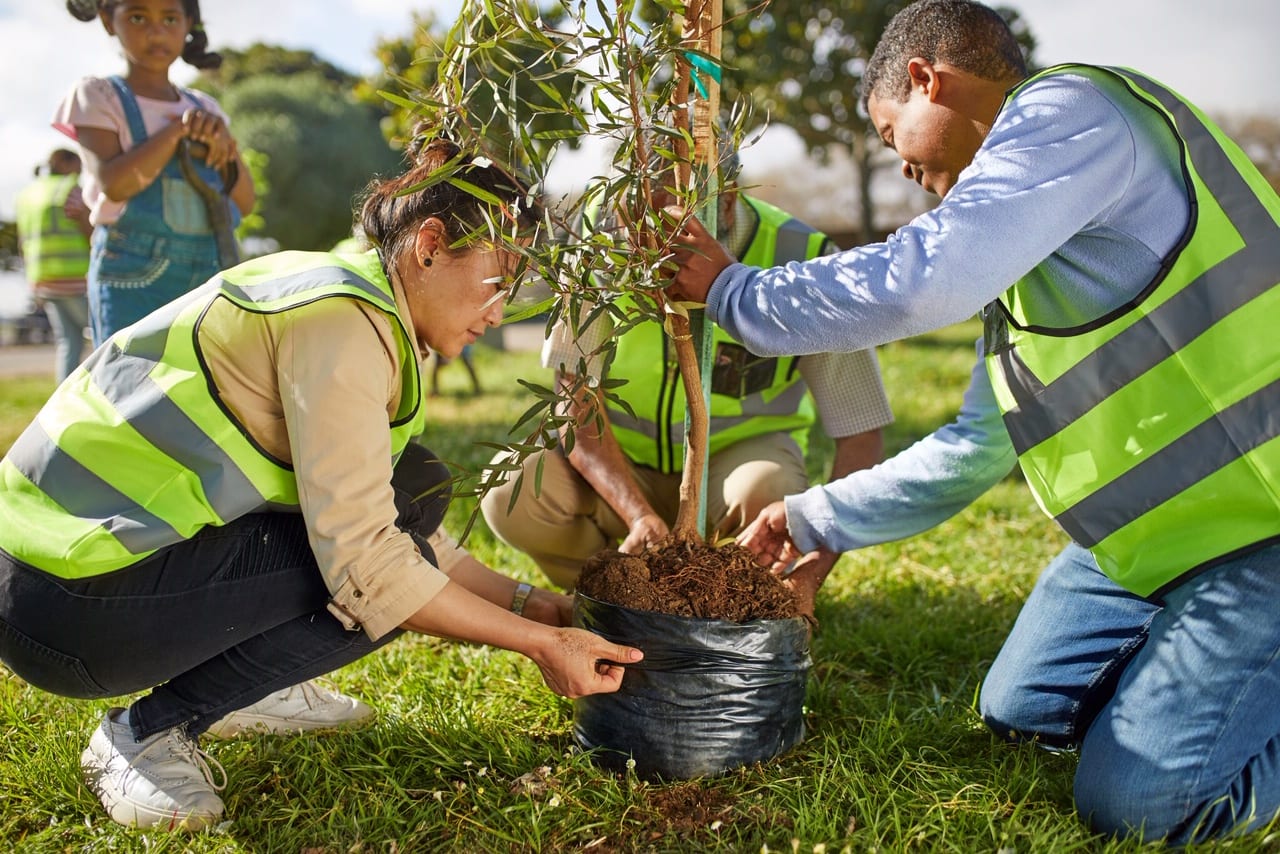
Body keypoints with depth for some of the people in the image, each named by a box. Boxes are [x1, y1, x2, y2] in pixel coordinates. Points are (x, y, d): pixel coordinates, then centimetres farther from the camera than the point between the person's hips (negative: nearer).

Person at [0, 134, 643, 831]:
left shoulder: (357, 305, 9)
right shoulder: (344, 322, -21)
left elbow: (396, 524, 9)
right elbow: (364, 562, -26)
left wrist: (531, 605, 2)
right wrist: (537, 643, -18)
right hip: (68, 601, -9)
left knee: (414, 489, 4)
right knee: (395, 571, -15)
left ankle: (231, 685, 12)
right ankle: (146, 732, -4)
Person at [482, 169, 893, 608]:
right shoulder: (604, 243, -16)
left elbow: (860, 437, -18)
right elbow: (577, 399, -17)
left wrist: (810, 572, -30)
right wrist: (639, 515, -33)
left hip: (740, 454, -1)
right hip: (622, 461, 1)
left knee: (765, 493, -35)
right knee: (510, 496, -26)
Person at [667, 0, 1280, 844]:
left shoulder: (1072, 110, -16)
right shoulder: (1022, 265, 14)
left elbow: (917, 282, -30)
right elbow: (977, 446, 16)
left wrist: (732, 292, -15)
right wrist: (815, 519, 17)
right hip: (1154, 524, 10)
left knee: (1134, 799, -11)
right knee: (1020, 712, 15)